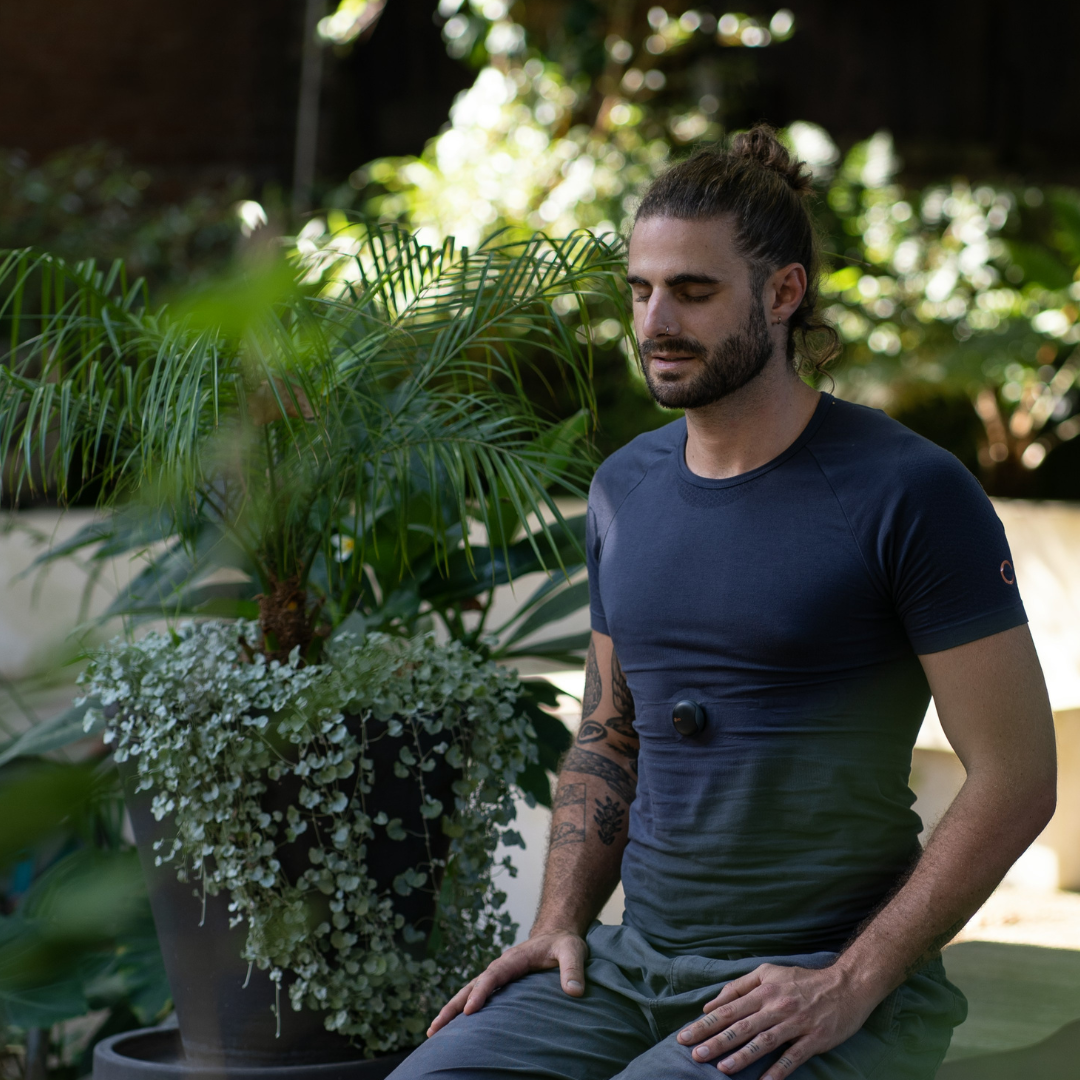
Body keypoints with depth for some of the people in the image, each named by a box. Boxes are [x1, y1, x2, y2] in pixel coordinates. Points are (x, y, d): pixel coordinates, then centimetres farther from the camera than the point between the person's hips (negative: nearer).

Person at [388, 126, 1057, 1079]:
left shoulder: (909, 493, -10)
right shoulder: (626, 487, 11)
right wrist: (559, 922, 5)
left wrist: (851, 985, -16)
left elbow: (1015, 778, -10)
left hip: (826, 977, -6)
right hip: (631, 961, 6)